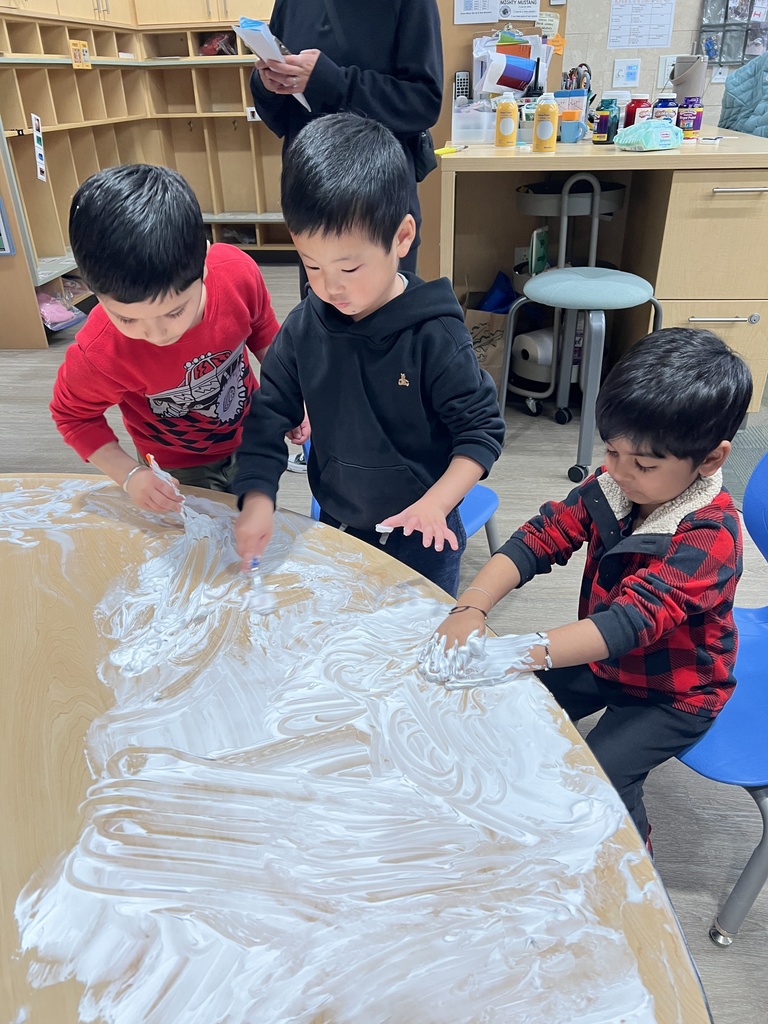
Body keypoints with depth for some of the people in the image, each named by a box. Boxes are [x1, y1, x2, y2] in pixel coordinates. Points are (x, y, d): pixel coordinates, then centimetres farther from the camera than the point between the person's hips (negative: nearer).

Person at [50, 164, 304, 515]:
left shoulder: (238, 272, -30)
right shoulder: (98, 353, -35)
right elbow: (73, 416, -13)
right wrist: (130, 475, -23)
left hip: (251, 437, 3)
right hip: (181, 471, -2)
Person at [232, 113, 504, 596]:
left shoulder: (434, 334, -22)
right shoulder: (305, 326, -10)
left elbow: (482, 428, -15)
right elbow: (268, 414, -3)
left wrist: (437, 501, -28)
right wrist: (258, 496, -15)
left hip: (422, 534, -4)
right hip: (336, 525, 4)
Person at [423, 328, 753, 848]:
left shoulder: (710, 537, -31)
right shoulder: (614, 484, -13)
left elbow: (633, 619, -42)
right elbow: (540, 538, -18)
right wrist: (470, 609, -35)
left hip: (673, 693, -5)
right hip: (599, 659, 6)